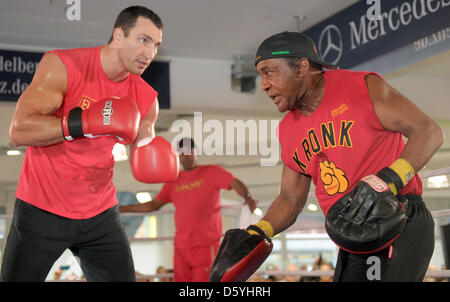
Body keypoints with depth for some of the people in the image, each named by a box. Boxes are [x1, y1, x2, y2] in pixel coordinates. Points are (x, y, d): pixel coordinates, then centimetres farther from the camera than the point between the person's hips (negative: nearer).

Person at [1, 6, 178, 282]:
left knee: (123, 277, 3)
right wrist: (86, 122, -30)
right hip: (42, 209, -4)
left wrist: (156, 160, -13)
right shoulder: (63, 65, -14)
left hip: (99, 214, 4)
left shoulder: (145, 98, 0)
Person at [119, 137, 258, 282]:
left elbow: (235, 183, -13)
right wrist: (123, 209, 16)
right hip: (181, 247, 5)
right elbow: (154, 205, 20)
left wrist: (248, 197, -35)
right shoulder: (173, 181, 15)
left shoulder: (212, 172, 1)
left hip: (206, 245, -5)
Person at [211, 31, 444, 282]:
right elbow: (290, 198, 14)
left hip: (404, 225, -6)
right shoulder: (288, 131, 10)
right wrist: (256, 233, -3)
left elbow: (429, 131, -10)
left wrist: (389, 180, -25)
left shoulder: (362, 86, -7)